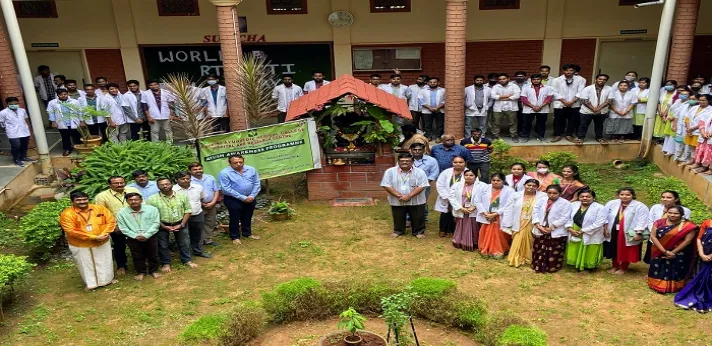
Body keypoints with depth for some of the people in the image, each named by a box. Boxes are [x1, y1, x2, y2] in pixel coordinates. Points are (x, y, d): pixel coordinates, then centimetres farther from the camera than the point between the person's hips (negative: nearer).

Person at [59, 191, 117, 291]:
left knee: (105, 262, 16)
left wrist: (104, 234, -20)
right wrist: (93, 237, -23)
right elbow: (71, 231, -21)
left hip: (102, 242, 2)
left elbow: (111, 221, -3)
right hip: (80, 245, -2)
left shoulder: (99, 208, -5)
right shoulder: (67, 214, -14)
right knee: (86, 265, 12)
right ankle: (90, 283, 32)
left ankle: (107, 279, 37)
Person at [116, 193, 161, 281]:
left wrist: (146, 235, -17)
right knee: (137, 257, 11)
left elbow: (156, 223, -8)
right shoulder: (121, 212, -3)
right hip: (132, 238, 0)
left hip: (151, 237, 0)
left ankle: (154, 270, 29)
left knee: (153, 255, 10)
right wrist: (136, 236, -15)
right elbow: (123, 228, -5)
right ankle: (141, 272, 31)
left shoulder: (152, 209, -6)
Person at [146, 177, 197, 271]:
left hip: (180, 223, 1)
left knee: (184, 243, 13)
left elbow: (187, 210, -3)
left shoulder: (182, 196, -6)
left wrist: (181, 225, -11)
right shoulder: (152, 199, -12)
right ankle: (166, 263, 30)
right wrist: (164, 227, -14)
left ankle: (187, 260, 31)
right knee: (163, 246, 11)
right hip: (162, 225, -1)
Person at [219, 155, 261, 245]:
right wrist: (243, 198, -21)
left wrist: (252, 196, -14)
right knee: (235, 218, 7)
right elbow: (227, 189, -21)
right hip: (233, 200, -4)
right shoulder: (224, 173, -16)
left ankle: (247, 233, 36)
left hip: (250, 198, 4)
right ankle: (235, 237, 24)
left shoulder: (251, 169, -3)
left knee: (247, 217, 18)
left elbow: (257, 184, -1)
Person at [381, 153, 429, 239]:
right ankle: (398, 231, 37)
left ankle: (419, 232, 31)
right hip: (397, 201, 1)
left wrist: (409, 196, -21)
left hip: (416, 201, -1)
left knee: (417, 218, 11)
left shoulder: (419, 172, -10)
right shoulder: (390, 171, -8)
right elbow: (386, 185, -11)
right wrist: (398, 195, -18)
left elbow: (422, 186, -14)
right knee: (398, 218, 16)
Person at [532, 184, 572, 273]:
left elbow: (564, 218, -14)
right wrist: (538, 225, -10)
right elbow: (535, 213, 4)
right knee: (539, 251, 13)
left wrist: (551, 227, -16)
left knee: (554, 253, 5)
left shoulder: (565, 203, -8)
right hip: (540, 231, 4)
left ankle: (552, 268, 21)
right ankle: (538, 266, 27)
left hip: (556, 233, -4)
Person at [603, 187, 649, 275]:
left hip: (628, 234, -3)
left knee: (626, 251, 10)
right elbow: (605, 217, 4)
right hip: (613, 232, 4)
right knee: (614, 250, 18)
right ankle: (615, 266, 37)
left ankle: (623, 268, 29)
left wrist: (638, 233, -20)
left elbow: (641, 222, -14)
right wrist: (606, 229, 0)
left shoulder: (640, 206, -11)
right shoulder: (611, 204, -1)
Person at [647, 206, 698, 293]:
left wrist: (673, 252, -15)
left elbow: (687, 241, -13)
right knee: (658, 271, 13)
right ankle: (657, 285, 32)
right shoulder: (659, 222, -6)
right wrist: (665, 251, -17)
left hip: (678, 254, -2)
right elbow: (653, 236, -10)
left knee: (674, 272, 11)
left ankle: (672, 287, 29)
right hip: (659, 253, 2)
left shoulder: (688, 226, -11)